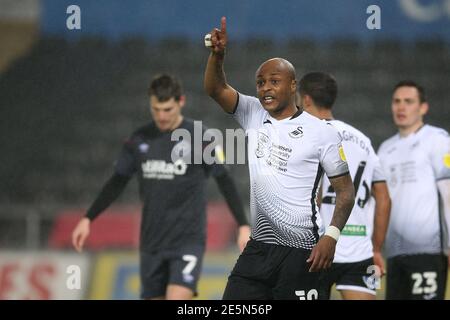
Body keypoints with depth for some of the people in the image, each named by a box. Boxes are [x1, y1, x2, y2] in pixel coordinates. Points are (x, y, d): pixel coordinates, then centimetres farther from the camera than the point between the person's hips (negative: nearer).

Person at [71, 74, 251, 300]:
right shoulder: (139, 140, 6)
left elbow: (225, 182, -2)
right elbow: (117, 182, 15)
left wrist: (243, 226, -9)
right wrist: (88, 219, 11)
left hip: (188, 240, -5)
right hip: (151, 243, 5)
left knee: (177, 300, -20)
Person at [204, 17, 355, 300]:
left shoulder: (321, 132, -3)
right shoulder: (253, 115, 9)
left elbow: (345, 189, -2)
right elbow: (216, 88, -3)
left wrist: (331, 236, -15)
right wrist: (217, 55, -22)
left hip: (298, 252, -5)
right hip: (258, 248, 5)